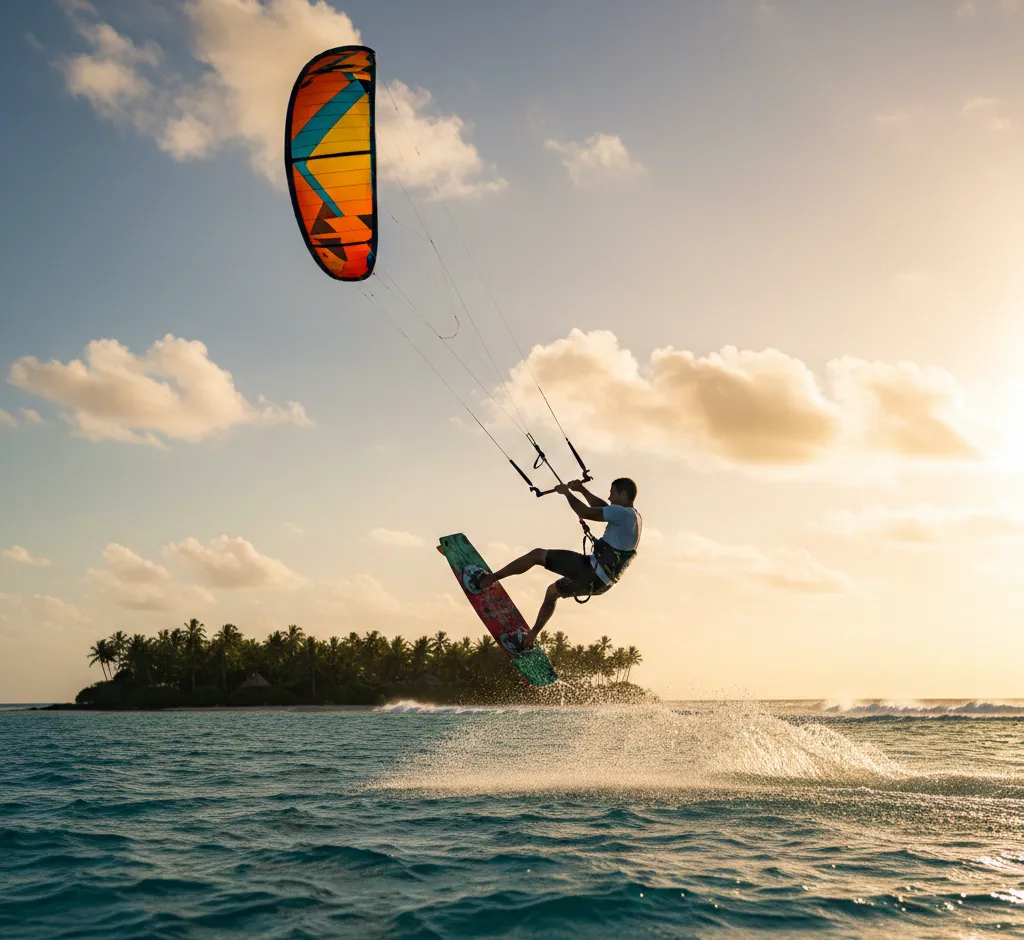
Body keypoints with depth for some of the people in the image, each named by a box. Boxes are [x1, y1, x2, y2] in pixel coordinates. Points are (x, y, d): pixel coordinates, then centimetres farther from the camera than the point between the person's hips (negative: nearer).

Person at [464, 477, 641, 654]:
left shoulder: (622, 513, -17)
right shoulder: (634, 516, 13)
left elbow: (586, 513, -21)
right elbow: (602, 507, 27)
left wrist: (567, 492, -7)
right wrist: (582, 490, 17)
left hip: (592, 570, -10)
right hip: (602, 582, 10)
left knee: (537, 554, -2)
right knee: (552, 591, 28)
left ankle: (487, 580, 2)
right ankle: (528, 639, 35)